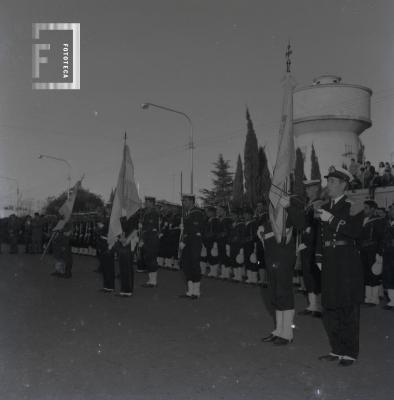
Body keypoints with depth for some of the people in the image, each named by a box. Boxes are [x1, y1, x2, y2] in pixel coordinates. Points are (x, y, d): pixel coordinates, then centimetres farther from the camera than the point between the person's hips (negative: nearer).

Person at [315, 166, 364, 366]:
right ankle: (337, 350, 27)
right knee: (329, 308, 13)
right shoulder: (325, 208, 14)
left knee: (348, 309, 0)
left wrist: (332, 219, -22)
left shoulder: (352, 205, -6)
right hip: (330, 264, 7)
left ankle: (350, 353, 14)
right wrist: (319, 258, 12)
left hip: (347, 265, -7)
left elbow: (355, 231, -20)